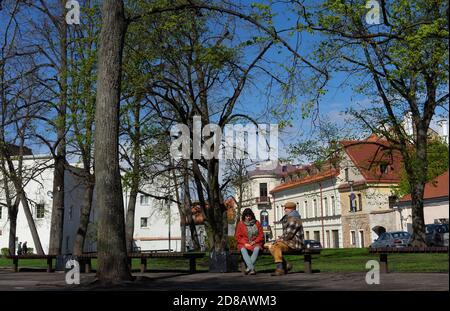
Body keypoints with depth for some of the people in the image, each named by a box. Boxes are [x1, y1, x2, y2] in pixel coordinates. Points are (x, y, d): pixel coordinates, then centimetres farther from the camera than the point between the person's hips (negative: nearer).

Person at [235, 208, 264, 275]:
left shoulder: (257, 223, 9)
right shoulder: (240, 224, 8)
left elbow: (261, 235, 8)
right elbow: (238, 237, 6)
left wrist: (255, 241, -8)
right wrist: (245, 243, -8)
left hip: (255, 243, 0)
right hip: (244, 244, 0)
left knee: (257, 249, -35)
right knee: (243, 250, -34)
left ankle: (249, 268, -36)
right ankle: (252, 268, -44)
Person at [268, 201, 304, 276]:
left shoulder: (293, 219, -15)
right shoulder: (288, 218, 19)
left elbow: (289, 234, -22)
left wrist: (280, 239, -8)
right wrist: (280, 239, 6)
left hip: (294, 243, -11)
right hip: (289, 242, 11)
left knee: (277, 246, -30)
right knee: (271, 247, 5)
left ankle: (280, 269, -31)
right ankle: (286, 265, 4)